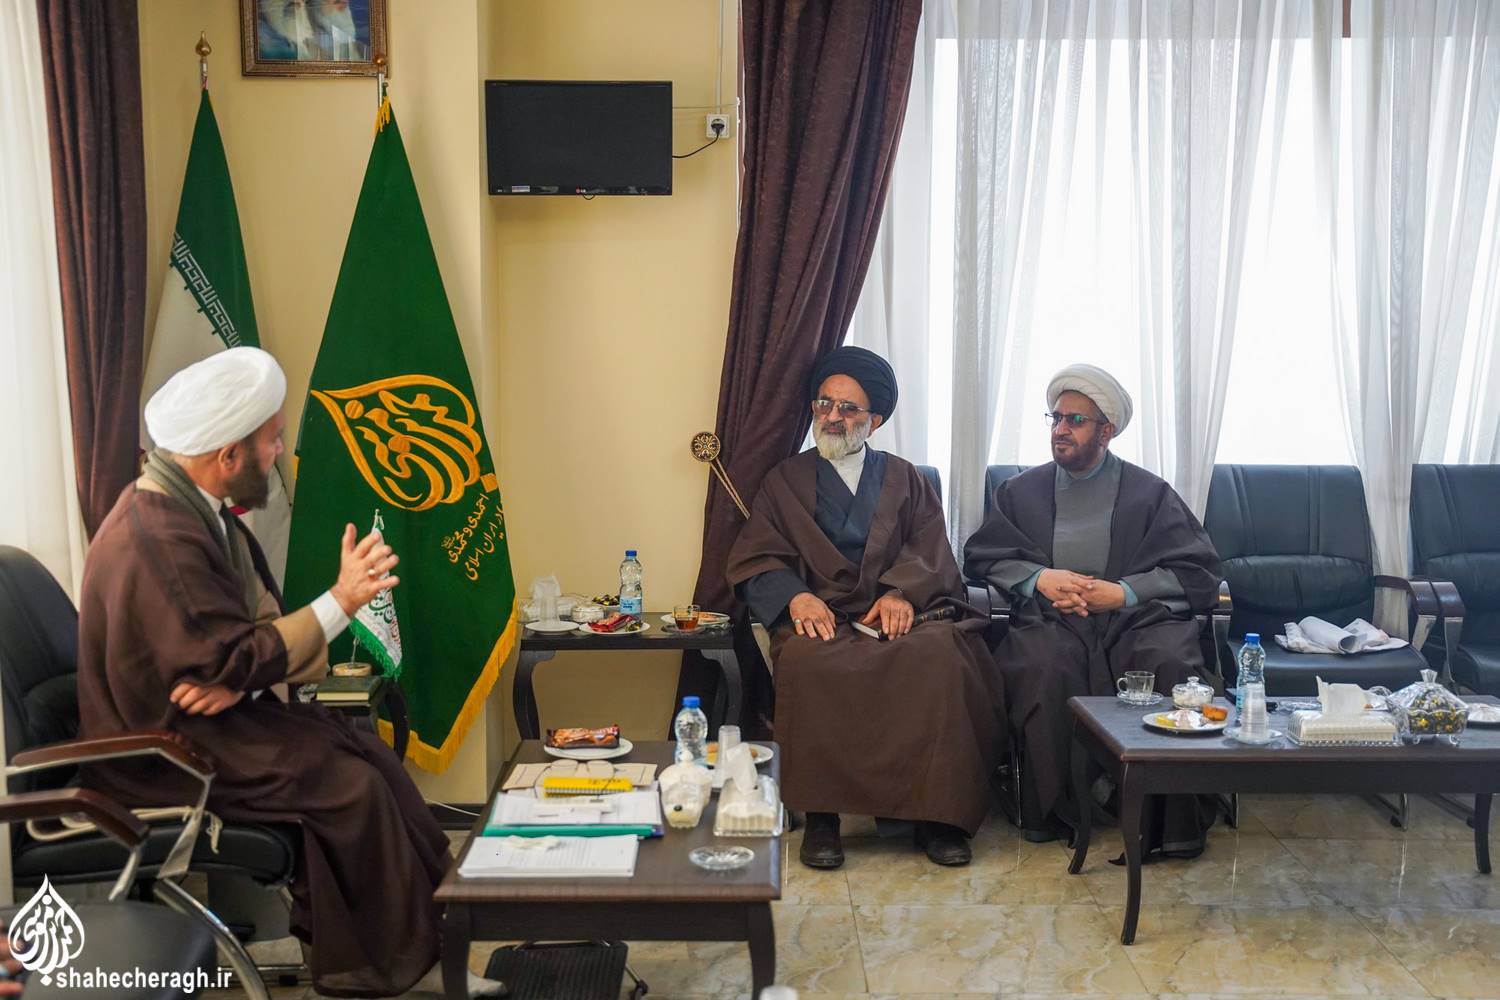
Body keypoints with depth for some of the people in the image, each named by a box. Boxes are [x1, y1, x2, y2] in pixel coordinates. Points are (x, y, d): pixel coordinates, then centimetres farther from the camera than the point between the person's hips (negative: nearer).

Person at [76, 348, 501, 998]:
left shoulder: (196, 506, 3)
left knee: (372, 755, -2)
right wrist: (342, 600, -23)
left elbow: (257, 618, 4)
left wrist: (239, 672, -18)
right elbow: (233, 662, -26)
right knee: (352, 786, -15)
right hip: (162, 750, -9)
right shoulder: (157, 538, -27)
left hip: (208, 709, 9)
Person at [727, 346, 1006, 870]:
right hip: (821, 618, -1)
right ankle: (821, 816, -23)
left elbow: (930, 552, 9)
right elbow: (754, 560, 8)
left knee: (944, 654, -33)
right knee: (806, 664, -36)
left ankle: (938, 813, -23)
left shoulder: (904, 479, 24)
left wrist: (901, 592, -14)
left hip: (897, 614, 1)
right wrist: (795, 595, -13)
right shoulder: (785, 480, 20)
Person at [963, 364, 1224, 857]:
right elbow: (980, 557, 14)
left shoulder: (1150, 492, 14)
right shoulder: (1020, 491, 20)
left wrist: (1124, 592, -9)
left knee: (1173, 665, -33)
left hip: (1135, 617, 0)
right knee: (1043, 668, -35)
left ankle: (1174, 820, -20)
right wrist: (1038, 579, -5)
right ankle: (1049, 812, -19)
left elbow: (1200, 571, 6)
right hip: (1050, 617, 1)